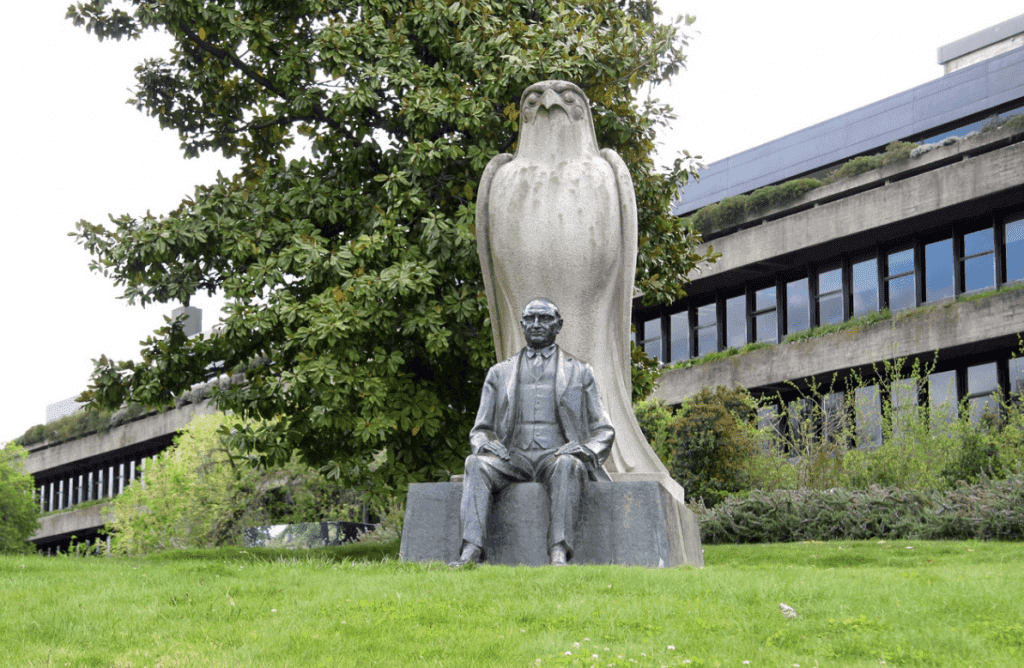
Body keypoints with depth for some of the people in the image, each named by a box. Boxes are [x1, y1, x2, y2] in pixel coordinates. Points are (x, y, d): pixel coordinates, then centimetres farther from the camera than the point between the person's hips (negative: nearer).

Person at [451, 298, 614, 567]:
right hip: (513, 458, 2)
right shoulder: (500, 373, 21)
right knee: (477, 464, -31)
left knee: (567, 465, -38)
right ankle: (471, 549, -44)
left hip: (558, 456, -1)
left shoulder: (579, 372, 17)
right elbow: (480, 430, 19)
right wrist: (485, 443, -7)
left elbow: (603, 431, 15)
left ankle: (559, 553, -48)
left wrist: (585, 449, -9)